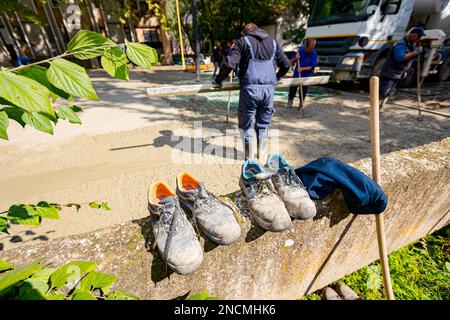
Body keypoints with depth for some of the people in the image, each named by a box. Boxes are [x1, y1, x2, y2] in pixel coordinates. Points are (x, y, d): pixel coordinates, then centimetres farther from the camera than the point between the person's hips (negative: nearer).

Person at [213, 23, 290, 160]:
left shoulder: (244, 41, 8)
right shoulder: (273, 42, 21)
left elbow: (229, 63, -5)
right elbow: (286, 64, 24)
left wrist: (218, 80, 7)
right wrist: (276, 77, 41)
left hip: (250, 88, -4)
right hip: (269, 88, 4)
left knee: (247, 124, 8)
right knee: (263, 124, 16)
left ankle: (250, 156, 14)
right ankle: (261, 154, 25)